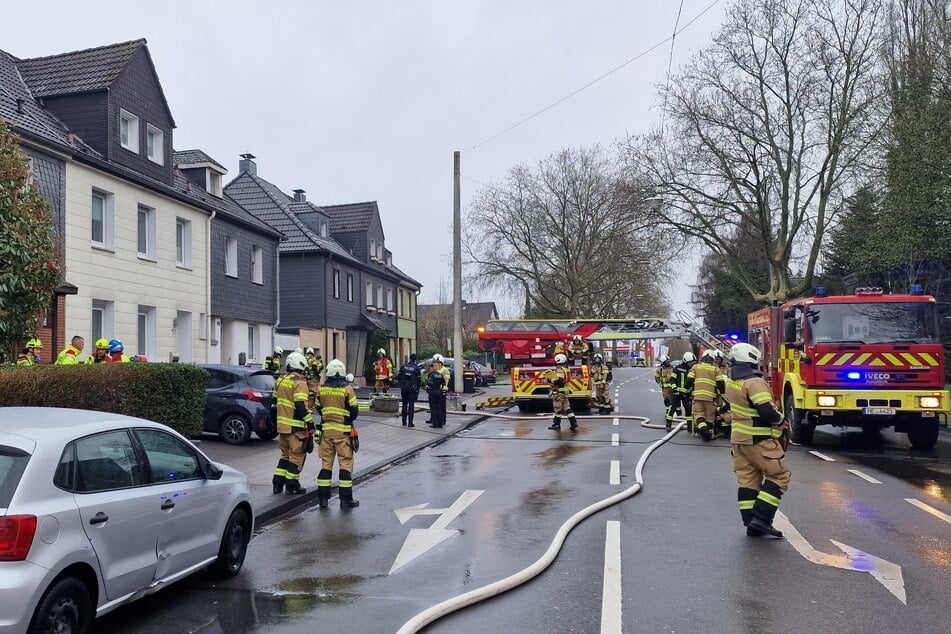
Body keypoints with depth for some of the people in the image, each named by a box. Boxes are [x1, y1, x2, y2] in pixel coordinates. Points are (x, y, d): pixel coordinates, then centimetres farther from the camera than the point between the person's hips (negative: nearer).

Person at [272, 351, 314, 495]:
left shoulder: (280, 380, 12)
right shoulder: (299, 383, -15)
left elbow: (275, 401, 19)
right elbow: (301, 406, -21)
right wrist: (310, 422, -15)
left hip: (282, 424, 8)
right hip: (295, 426, -8)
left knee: (286, 454, 19)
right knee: (297, 455, 3)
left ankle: (278, 483, 18)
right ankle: (292, 485, 7)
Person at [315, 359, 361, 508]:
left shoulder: (321, 389, 1)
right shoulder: (347, 389, -10)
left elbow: (318, 408, 11)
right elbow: (354, 411, -5)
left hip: (326, 429, 4)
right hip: (343, 431, -4)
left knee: (326, 463, 11)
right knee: (345, 463, 2)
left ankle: (323, 497, 14)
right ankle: (345, 499, 3)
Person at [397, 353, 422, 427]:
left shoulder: (404, 366, 3)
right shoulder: (417, 368, -6)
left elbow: (398, 377, 5)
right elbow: (418, 380, -6)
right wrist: (417, 389, 4)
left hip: (404, 388, 3)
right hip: (412, 389, -3)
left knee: (404, 405, 13)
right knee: (411, 405, 0)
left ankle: (404, 421, 18)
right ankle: (410, 423, -3)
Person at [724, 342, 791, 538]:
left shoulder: (731, 382, 9)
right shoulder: (754, 383, -20)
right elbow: (767, 412, -25)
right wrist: (780, 419, -3)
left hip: (738, 438, 9)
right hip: (758, 440, -8)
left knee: (747, 480, 11)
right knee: (779, 476, 2)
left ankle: (751, 523, 13)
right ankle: (760, 519, -5)